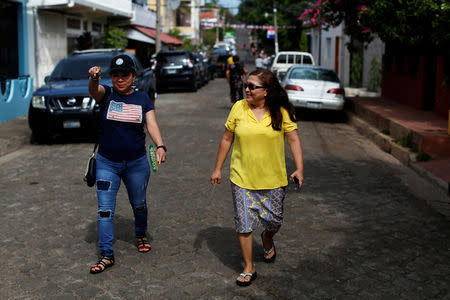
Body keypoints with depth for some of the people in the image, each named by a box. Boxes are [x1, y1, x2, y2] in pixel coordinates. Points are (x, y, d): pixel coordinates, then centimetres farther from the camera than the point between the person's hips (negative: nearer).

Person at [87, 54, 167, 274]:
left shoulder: (142, 99, 1)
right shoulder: (106, 94, -3)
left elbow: (152, 124, -11)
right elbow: (94, 90, -26)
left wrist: (160, 146, -30)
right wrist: (93, 78, -51)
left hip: (137, 163, 1)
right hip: (107, 163, -1)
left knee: (139, 204, 16)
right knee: (104, 210, -3)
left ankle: (141, 235, 44)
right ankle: (107, 255, 5)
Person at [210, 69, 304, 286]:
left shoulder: (281, 112, -5)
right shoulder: (239, 108, -1)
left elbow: (293, 140, -2)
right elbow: (227, 139, 6)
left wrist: (299, 169, -13)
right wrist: (217, 168, 7)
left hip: (273, 179, 0)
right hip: (242, 178, 1)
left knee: (274, 221, 10)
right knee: (243, 224, 1)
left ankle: (267, 240, 46)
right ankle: (248, 269, 17)